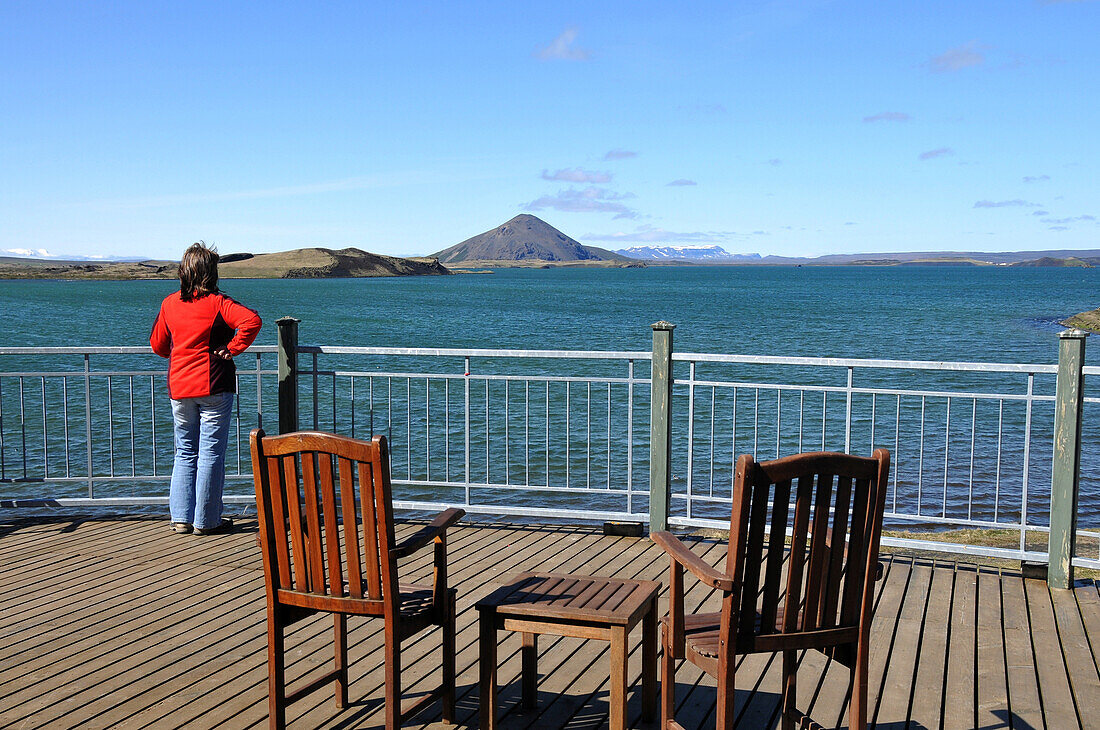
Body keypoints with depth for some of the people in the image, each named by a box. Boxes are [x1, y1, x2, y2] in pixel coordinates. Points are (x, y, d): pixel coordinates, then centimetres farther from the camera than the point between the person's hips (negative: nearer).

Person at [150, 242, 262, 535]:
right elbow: (251, 320, -25)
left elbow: (158, 344, 14)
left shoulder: (169, 303, 6)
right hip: (213, 387, -5)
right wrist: (232, 348, -14)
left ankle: (181, 518, 14)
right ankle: (206, 520, 5)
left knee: (184, 453, 14)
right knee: (211, 453, 1)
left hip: (178, 388, 5)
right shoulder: (217, 302, -10)